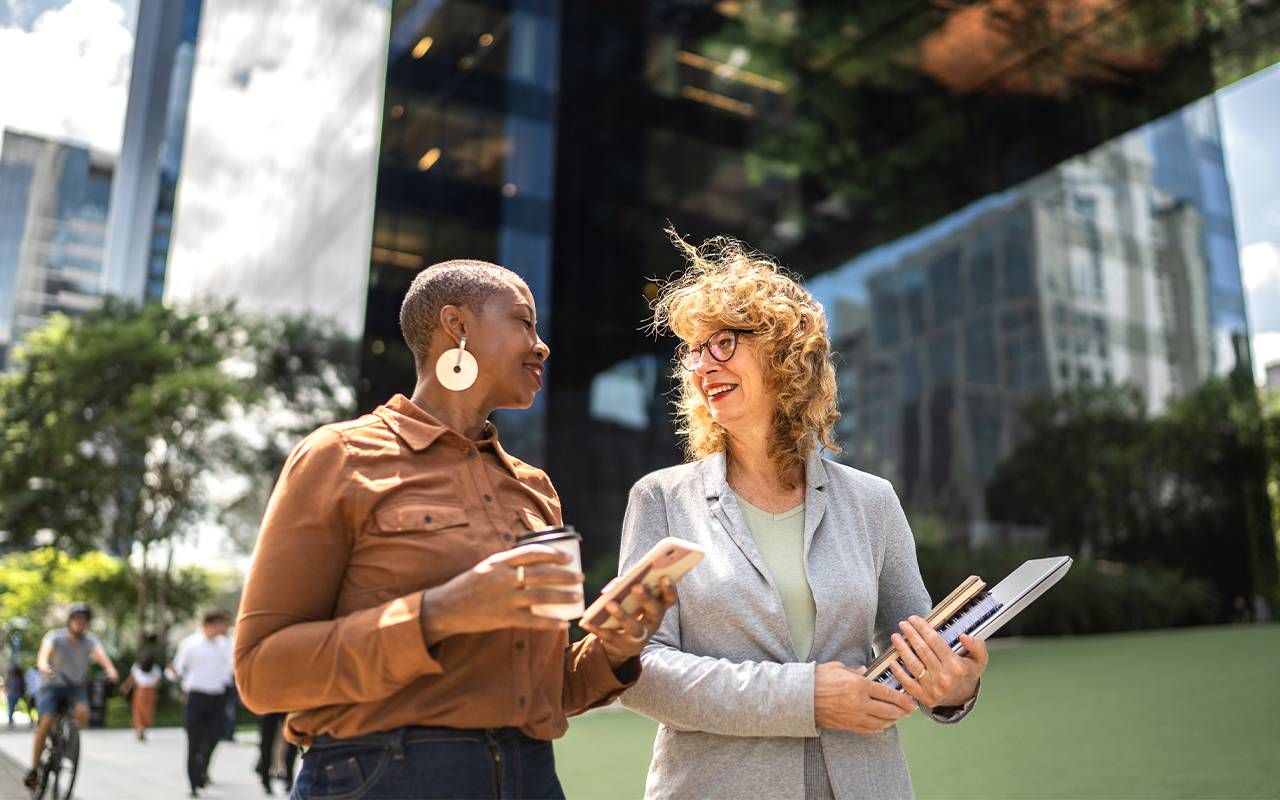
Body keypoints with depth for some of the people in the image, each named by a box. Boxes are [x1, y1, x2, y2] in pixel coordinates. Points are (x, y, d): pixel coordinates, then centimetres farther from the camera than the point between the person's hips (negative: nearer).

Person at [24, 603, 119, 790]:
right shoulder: (55, 637, -12)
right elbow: (44, 651, -33)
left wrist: (110, 670, -47)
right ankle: (33, 769, -9)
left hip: (75, 687, 2)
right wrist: (43, 665, -56)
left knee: (83, 712, -27)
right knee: (47, 722, -22)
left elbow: (101, 655, -25)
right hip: (51, 686, -2)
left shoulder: (90, 640, -7)